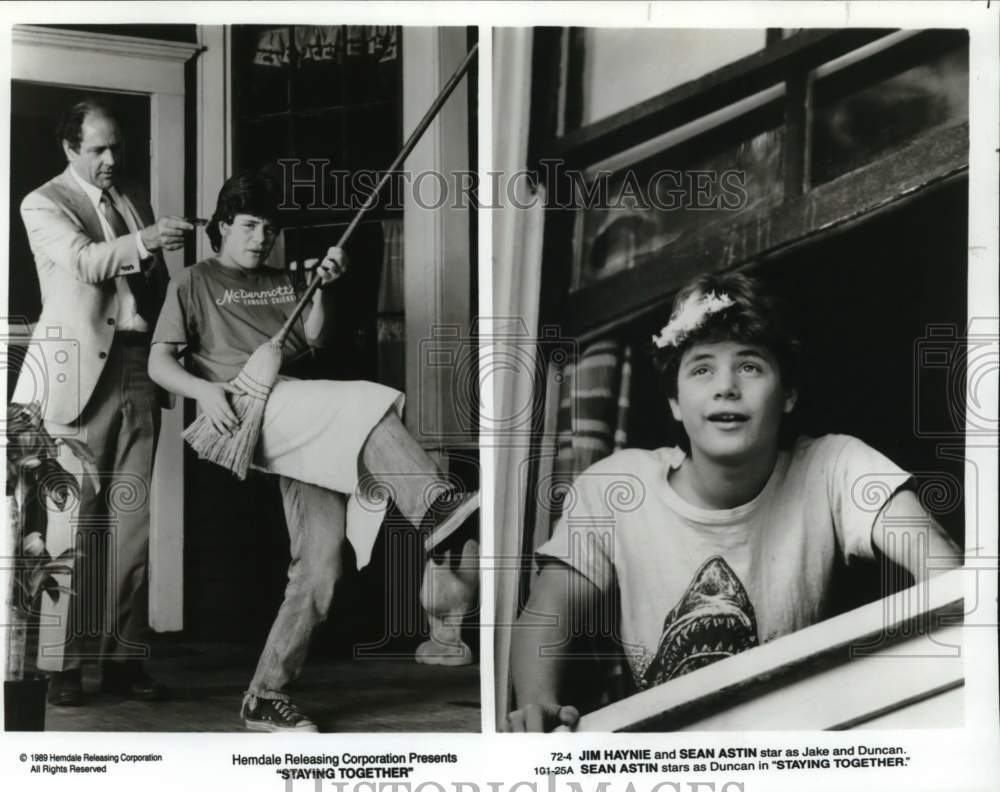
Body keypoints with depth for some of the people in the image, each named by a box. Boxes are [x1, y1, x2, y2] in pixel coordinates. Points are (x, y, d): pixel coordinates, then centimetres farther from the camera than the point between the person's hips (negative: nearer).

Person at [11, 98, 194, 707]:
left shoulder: (134, 198, 20)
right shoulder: (44, 204, 4)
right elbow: (84, 260, -15)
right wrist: (144, 241, -32)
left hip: (139, 370, 5)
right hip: (81, 374, -5)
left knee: (133, 521, 4)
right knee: (73, 523, -5)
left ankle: (124, 657, 10)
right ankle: (64, 667, 0)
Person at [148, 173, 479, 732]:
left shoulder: (281, 283, 29)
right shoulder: (195, 283, 13)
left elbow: (311, 343, 18)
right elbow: (159, 363, 3)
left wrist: (321, 289, 4)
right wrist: (205, 390, -16)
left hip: (306, 425, 5)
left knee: (321, 567, -6)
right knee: (362, 404, -31)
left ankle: (267, 696, -1)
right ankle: (434, 502, -33)